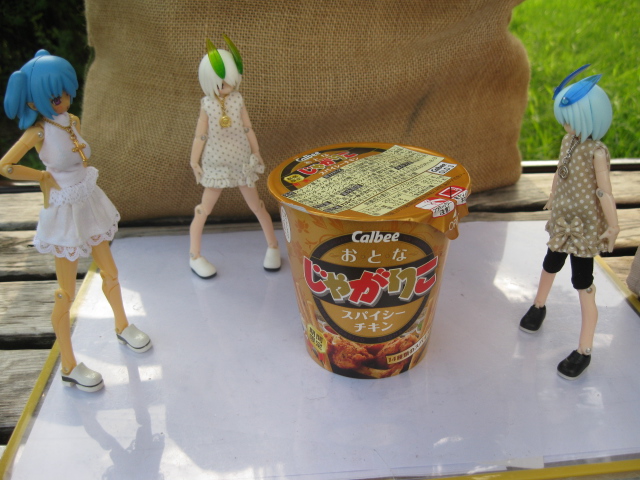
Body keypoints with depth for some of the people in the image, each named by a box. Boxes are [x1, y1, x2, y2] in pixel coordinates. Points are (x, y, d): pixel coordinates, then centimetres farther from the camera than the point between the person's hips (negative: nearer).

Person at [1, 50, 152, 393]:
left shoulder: (73, 121, -2)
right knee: (66, 295, 4)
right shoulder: (38, 132, -19)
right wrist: (44, 177, -14)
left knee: (110, 274, 21)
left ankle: (122, 327, 46)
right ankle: (69, 367, 19)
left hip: (90, 204, 6)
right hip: (64, 213, -6)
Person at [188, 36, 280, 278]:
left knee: (256, 205, 10)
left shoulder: (238, 101, -7)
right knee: (204, 209, 5)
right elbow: (200, 136, -4)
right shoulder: (207, 105, -9)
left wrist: (256, 153, 6)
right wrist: (194, 161, 0)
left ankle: (272, 246, 26)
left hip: (242, 162, 1)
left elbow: (248, 129, 1)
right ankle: (194, 255, 19)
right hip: (215, 165, -1)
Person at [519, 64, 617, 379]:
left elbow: (605, 193, -19)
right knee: (551, 265, 25)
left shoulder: (596, 153, -22)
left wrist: (612, 227, -14)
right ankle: (538, 307, 53)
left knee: (583, 284, -2)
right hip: (563, 221, 7)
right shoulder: (568, 142, -1)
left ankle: (584, 351, 8)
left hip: (586, 226, -7)